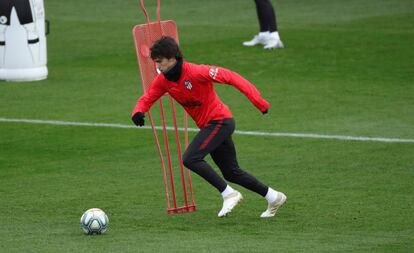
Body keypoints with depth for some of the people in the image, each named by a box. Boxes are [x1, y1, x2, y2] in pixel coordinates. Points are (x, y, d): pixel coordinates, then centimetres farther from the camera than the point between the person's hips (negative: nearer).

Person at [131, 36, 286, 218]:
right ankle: (273, 197, 27)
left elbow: (230, 77, -23)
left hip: (219, 120, -8)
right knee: (231, 173, 14)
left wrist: (258, 101, -28)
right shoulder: (163, 80, -2)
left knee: (190, 159, -22)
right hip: (207, 126, 8)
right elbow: (147, 99, 6)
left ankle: (228, 194, -13)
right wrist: (138, 112, -19)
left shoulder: (195, 72, -23)